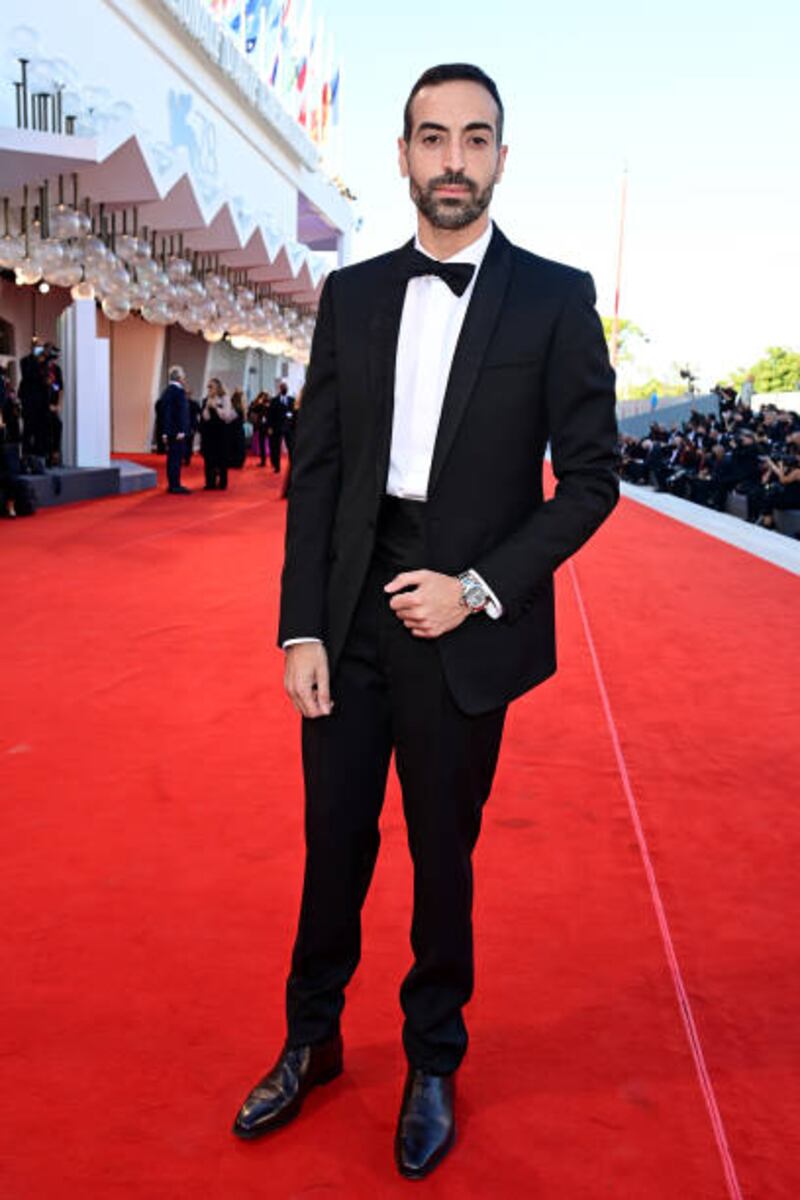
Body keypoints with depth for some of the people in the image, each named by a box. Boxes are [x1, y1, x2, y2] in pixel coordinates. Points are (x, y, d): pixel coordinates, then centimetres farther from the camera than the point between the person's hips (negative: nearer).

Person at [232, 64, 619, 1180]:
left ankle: (432, 1065, 34)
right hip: (350, 623, 3)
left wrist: (478, 587, -14)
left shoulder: (555, 299, -3)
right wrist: (302, 628, -3)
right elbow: (315, 469, 4)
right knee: (334, 846, 13)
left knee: (443, 857, 11)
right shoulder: (352, 295, 6)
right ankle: (311, 1042, 36)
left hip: (462, 630, -2)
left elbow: (591, 477, -4)